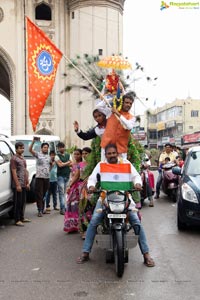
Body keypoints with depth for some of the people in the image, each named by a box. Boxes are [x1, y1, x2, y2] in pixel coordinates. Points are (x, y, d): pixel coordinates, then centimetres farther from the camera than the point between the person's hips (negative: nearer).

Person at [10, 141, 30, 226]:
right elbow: (14, 172, -15)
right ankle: (17, 220, 3)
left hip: (24, 184, 8)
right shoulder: (14, 159, -10)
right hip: (17, 185, -8)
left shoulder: (23, 159, 16)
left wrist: (27, 182, 16)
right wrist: (17, 185, -19)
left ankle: (22, 218, 24)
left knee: (23, 202, 14)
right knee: (17, 202, -3)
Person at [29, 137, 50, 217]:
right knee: (39, 194, -5)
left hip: (47, 177, 6)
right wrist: (33, 141, -29)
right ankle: (40, 210, -4)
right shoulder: (38, 154, -1)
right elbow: (30, 150, -18)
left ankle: (42, 209, 22)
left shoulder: (48, 156, 17)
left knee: (45, 194, 11)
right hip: (39, 177, -5)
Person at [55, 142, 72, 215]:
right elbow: (60, 165, -14)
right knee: (61, 192, -9)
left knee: (64, 192, 9)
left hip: (67, 175, 5)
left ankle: (62, 208, 15)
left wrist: (64, 164, -6)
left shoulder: (68, 155, 15)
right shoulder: (57, 156, -2)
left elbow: (71, 164, 10)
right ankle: (62, 208, -10)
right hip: (60, 176, -5)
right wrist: (67, 163, -1)